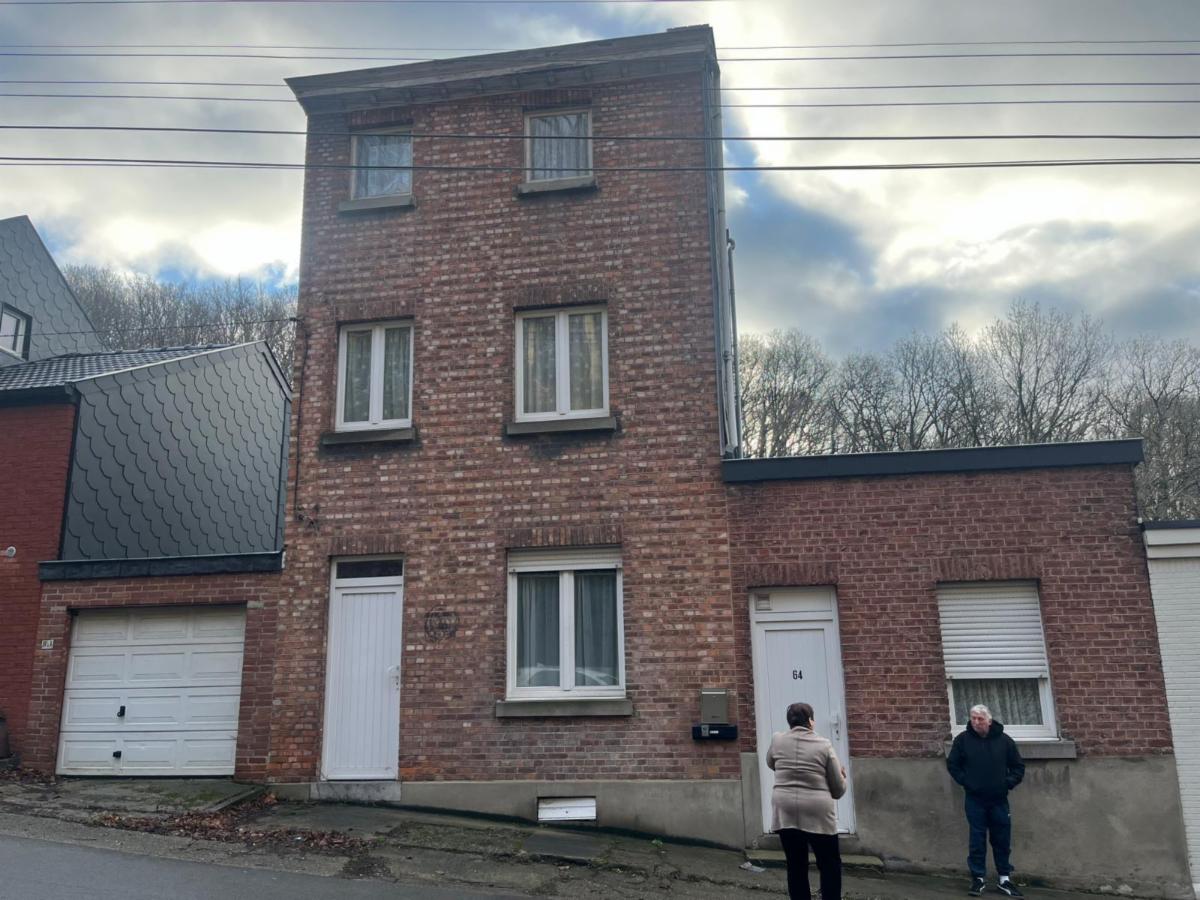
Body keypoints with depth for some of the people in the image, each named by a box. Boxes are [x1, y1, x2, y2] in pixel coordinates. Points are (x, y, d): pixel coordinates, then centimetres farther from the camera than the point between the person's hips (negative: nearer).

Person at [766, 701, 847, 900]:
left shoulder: (777, 740, 4)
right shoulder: (824, 745, -3)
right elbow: (838, 789, 3)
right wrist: (843, 777, 22)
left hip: (785, 811, 2)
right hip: (818, 813, -2)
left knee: (796, 865, 10)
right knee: (830, 864, 11)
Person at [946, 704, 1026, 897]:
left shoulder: (1004, 740, -1)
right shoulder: (963, 739, -4)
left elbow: (1018, 767, 7)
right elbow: (952, 764, 4)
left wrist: (1008, 783, -5)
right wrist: (965, 782, -5)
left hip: (999, 800, 1)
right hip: (975, 800, -1)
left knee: (1002, 841, 8)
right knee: (977, 841, 3)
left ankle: (1004, 879, 21)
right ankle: (978, 879, 13)